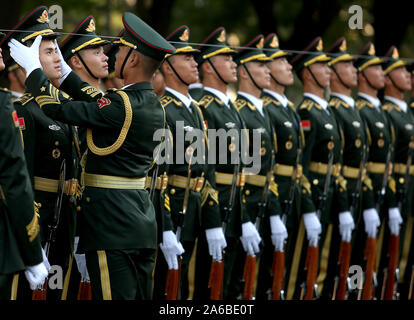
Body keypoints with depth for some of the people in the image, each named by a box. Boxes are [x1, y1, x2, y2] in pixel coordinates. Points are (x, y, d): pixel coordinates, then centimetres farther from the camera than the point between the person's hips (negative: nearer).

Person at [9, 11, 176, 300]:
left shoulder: (122, 105, -19)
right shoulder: (153, 105, 9)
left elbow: (60, 109, -16)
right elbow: (97, 103, 18)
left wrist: (33, 67, -3)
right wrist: (62, 69, 21)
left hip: (113, 226, -9)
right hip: (143, 223, 9)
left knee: (115, 297, -6)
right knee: (141, 297, 12)